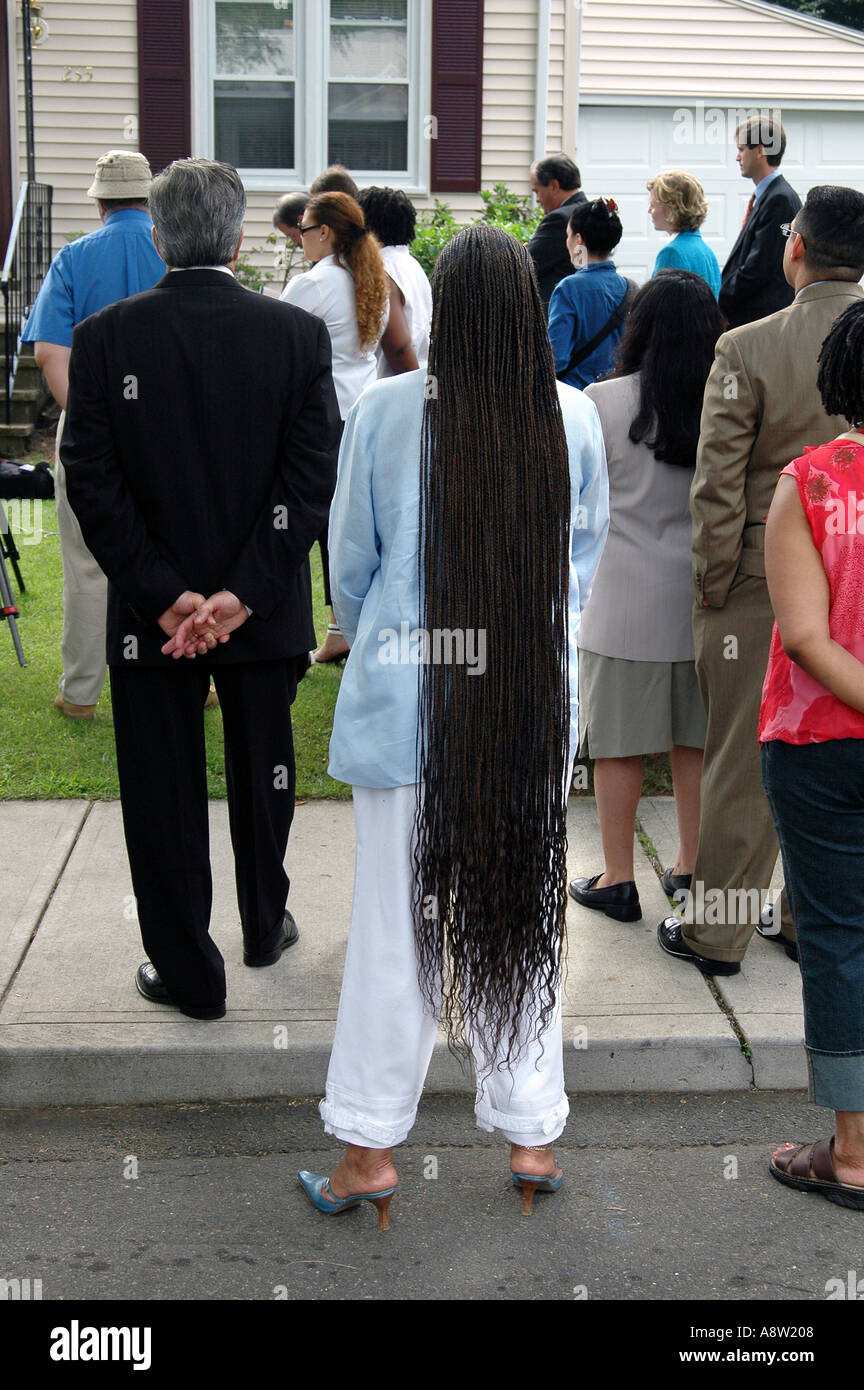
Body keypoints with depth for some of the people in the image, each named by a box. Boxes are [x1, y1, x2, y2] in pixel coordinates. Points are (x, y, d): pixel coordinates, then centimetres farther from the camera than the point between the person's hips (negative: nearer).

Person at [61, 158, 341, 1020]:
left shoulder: (103, 337, -7)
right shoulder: (298, 335, -6)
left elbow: (92, 481, -11)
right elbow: (313, 478, -12)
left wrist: (164, 595, -11)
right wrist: (244, 592, -14)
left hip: (148, 616, -1)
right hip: (264, 610, 2)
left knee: (163, 796, 10)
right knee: (263, 773, 21)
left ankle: (187, 973, 19)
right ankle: (264, 928, 40)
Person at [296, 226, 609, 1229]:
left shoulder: (385, 412, -8)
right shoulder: (575, 417, -3)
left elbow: (351, 563, 3)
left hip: (407, 694, -2)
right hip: (539, 701, 2)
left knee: (398, 921, 6)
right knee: (523, 912, 13)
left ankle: (369, 1150, 17)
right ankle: (532, 1135, 24)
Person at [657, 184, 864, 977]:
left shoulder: (748, 348, -14)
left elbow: (716, 487, -13)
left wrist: (712, 587, -1)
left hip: (763, 584, -3)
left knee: (743, 761, 7)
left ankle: (716, 933, 19)